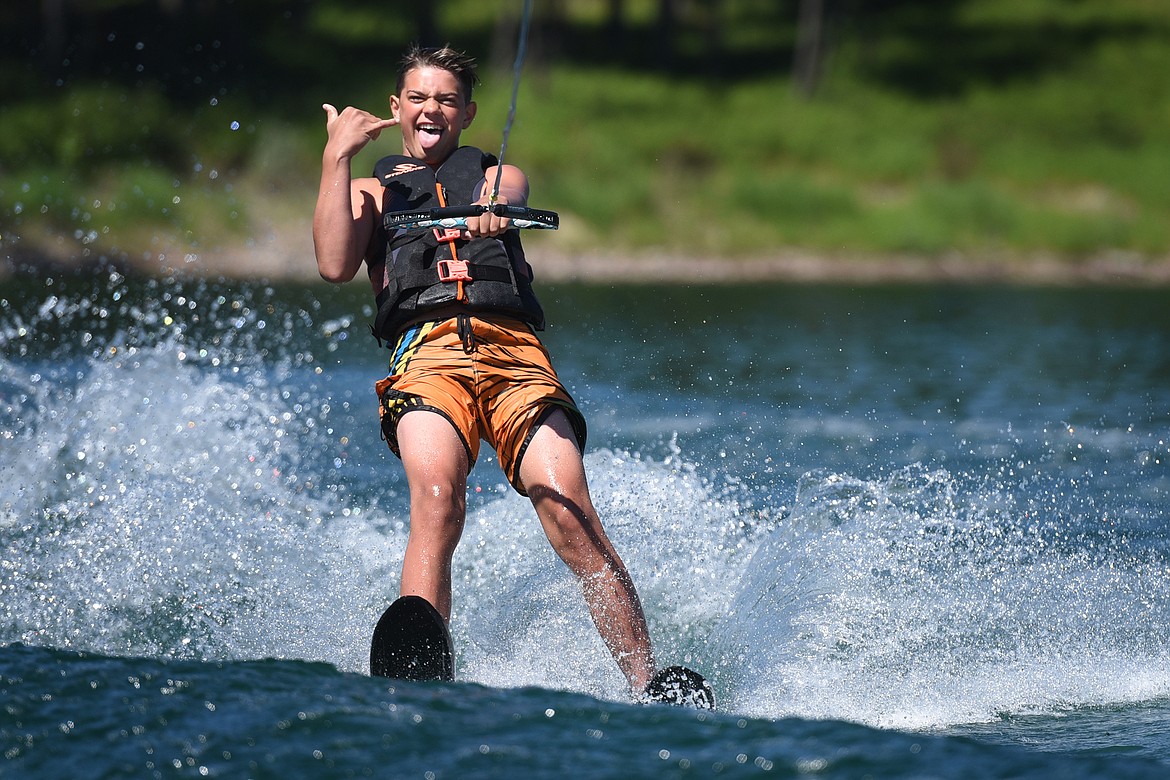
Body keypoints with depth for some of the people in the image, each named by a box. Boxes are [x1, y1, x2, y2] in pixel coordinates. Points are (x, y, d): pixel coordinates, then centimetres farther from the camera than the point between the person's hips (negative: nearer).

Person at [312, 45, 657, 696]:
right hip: (427, 350, -1)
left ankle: (651, 688, -21)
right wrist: (337, 157, 6)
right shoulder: (373, 190, 29)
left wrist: (487, 218, -24)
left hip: (515, 349, 1)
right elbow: (335, 266, 7)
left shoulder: (500, 175, 29)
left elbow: (506, 200, 2)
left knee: (573, 522, -18)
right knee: (437, 501, -30)